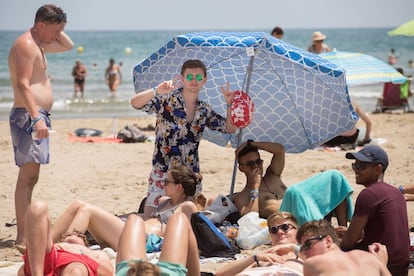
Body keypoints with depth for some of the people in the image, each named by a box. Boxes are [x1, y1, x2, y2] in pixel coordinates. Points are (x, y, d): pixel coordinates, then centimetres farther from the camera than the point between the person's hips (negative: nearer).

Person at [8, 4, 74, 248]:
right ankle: (22, 237, -20)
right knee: (28, 175, -15)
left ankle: (27, 232, 17)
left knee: (31, 176, 12)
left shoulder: (38, 44, 20)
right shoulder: (26, 45, -11)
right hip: (28, 116, -11)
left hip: (37, 116, 11)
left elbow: (68, 45, 35)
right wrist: (36, 117, -29)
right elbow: (23, 84, -21)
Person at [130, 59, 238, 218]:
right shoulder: (166, 99, -4)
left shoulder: (205, 111, 11)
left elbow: (230, 129, 14)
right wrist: (156, 91, -34)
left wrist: (230, 105, -2)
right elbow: (135, 103, -16)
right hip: (162, 172, -4)